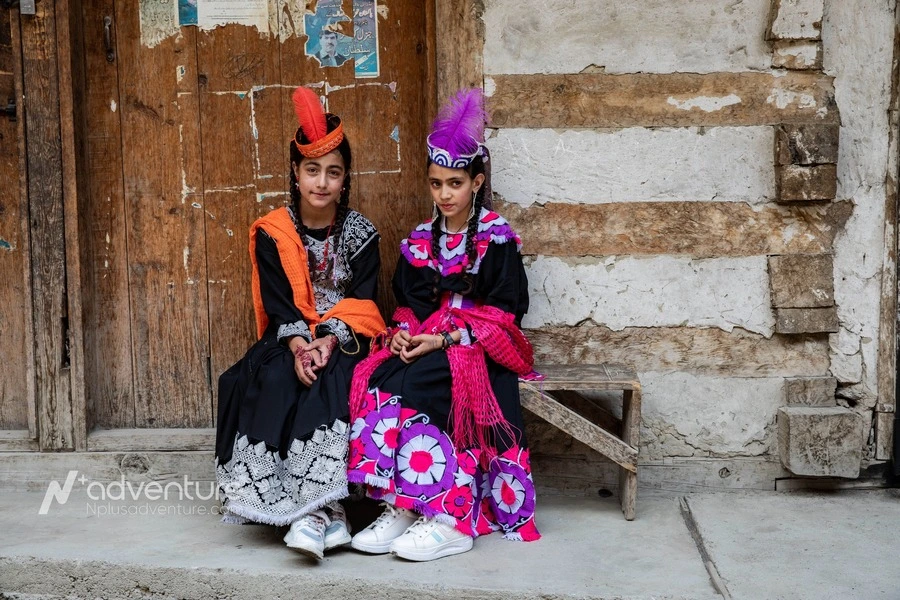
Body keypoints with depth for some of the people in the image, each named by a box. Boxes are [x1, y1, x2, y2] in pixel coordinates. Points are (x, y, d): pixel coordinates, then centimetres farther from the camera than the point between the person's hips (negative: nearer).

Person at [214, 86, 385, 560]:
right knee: (274, 381, -31)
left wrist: (329, 342, -22)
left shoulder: (360, 233, 3)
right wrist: (299, 346, -23)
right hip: (289, 339, 1)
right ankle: (326, 514, -32)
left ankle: (317, 511, -38)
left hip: (346, 340, -1)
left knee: (329, 379, -33)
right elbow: (278, 303, -4)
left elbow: (361, 302, -4)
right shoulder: (272, 233, 3)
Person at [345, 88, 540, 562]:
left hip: (477, 348, -5)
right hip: (423, 342, 5)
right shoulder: (420, 241, 15)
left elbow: (505, 310, -7)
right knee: (371, 381, -27)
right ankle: (401, 509, -28)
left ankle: (448, 520, -28)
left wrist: (446, 338, -16)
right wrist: (403, 332, -7)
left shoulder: (497, 238, -1)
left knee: (400, 388, -31)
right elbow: (407, 301, 17)